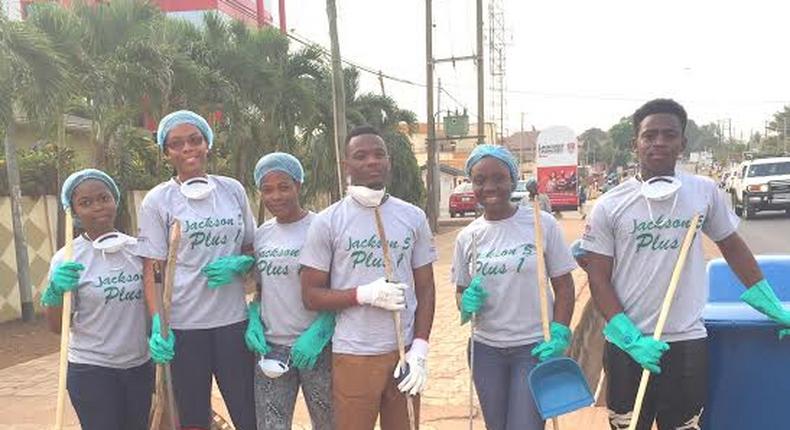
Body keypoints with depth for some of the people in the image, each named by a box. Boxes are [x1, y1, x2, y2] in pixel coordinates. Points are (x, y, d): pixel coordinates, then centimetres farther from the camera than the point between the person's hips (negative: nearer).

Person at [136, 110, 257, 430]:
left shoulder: (232, 189, 6)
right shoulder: (156, 201, -2)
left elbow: (254, 248, 14)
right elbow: (151, 270, -4)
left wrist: (240, 264, -7)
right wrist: (157, 324, -15)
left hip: (233, 319, 2)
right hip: (182, 325, -2)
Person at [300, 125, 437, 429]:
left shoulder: (414, 217, 4)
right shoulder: (327, 222, -3)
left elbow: (425, 289, 6)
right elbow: (311, 295, -2)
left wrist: (420, 348, -4)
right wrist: (364, 294, -16)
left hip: (405, 352, 3)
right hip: (354, 356, -2)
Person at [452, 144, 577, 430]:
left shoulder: (543, 224, -7)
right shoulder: (467, 237, 1)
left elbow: (563, 285, -2)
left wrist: (559, 335, -12)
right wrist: (467, 304, -12)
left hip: (536, 348, -3)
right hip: (486, 350, 4)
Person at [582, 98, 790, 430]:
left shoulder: (704, 192, 0)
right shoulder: (609, 206, -5)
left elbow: (732, 247, 14)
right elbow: (599, 280, -4)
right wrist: (632, 340, -12)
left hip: (687, 342, 1)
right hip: (627, 344, -1)